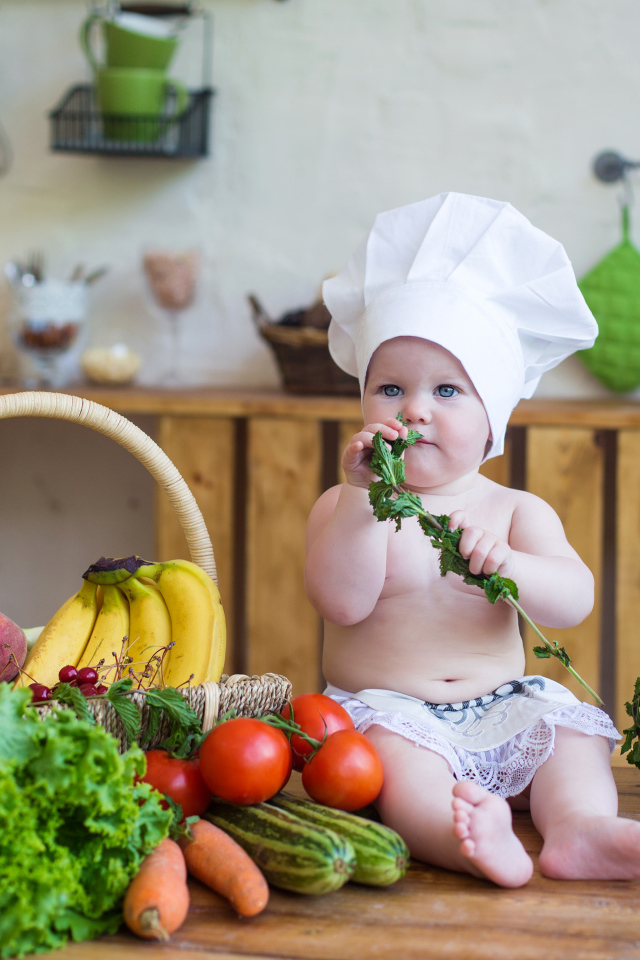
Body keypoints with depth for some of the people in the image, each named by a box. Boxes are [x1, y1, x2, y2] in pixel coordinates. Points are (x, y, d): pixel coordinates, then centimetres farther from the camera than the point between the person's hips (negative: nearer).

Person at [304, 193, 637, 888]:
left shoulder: (514, 510, 7)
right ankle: (462, 836, -58)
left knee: (573, 728, -17)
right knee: (397, 754, -33)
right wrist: (365, 496, -25)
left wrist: (506, 563, -28)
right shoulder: (344, 507, 1)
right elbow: (342, 603, -16)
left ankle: (578, 828, -40)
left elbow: (574, 602, -7)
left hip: (500, 708, 4)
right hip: (388, 709, -4)